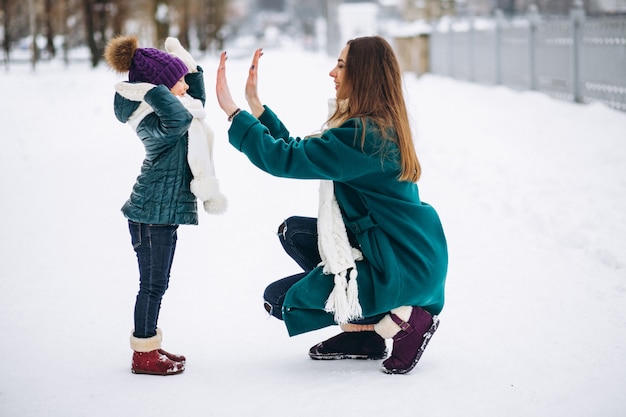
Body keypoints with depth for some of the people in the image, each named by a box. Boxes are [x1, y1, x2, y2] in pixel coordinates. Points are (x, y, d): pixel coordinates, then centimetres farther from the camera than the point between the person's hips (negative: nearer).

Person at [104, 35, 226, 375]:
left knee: (157, 283, 18)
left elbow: (196, 103, 28)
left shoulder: (160, 116, 10)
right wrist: (152, 89, -36)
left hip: (163, 211, 10)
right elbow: (180, 119, -45)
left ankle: (149, 345, 28)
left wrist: (189, 64, 22)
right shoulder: (154, 124, -21)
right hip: (152, 213, -10)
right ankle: (143, 355, 10)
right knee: (152, 284, 0)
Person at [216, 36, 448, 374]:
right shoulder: (378, 125, 7)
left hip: (402, 267, -9)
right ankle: (365, 330, 12)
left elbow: (286, 159, -24)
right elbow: (300, 150, 12)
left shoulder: (365, 135, -23)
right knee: (292, 231, 14)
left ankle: (399, 321, -2)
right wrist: (255, 105, 11)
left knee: (278, 299, 0)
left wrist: (232, 110, -17)